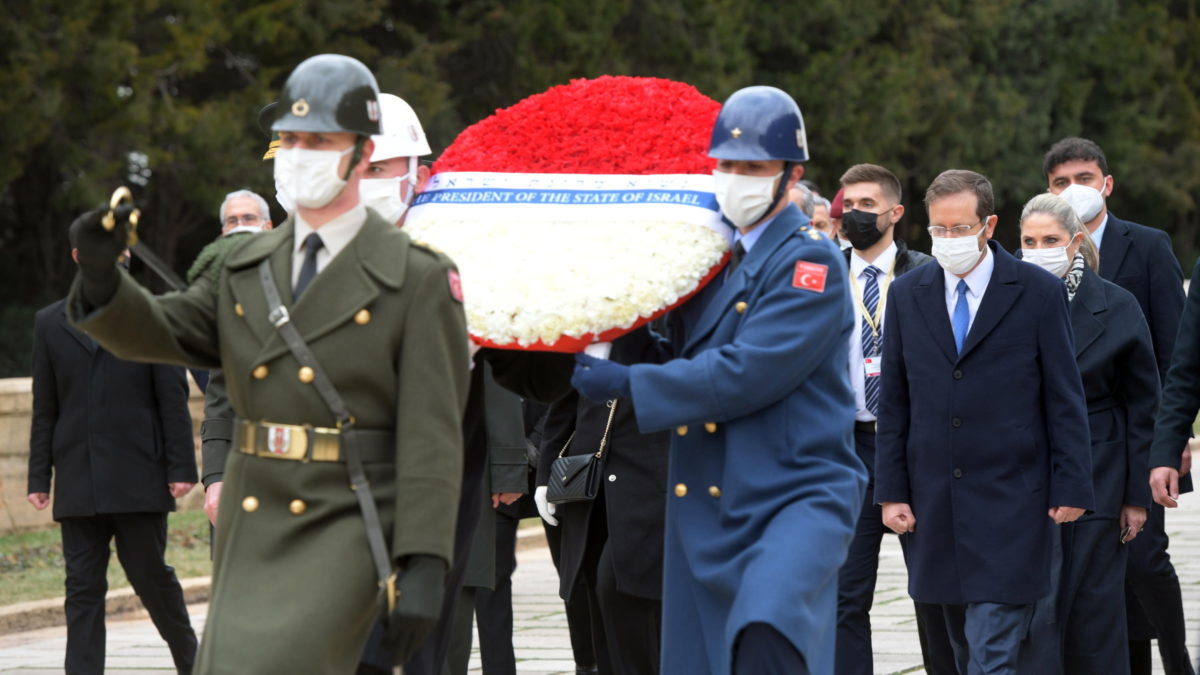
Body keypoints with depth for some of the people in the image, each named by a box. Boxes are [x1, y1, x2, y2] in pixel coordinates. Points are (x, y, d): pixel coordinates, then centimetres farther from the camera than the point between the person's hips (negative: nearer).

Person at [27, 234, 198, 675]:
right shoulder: (51, 323, 12)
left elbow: (173, 398, 2)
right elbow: (45, 408, 11)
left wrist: (181, 467, -6)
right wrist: (39, 476, 5)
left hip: (138, 479, -2)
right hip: (78, 485, 2)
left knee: (150, 576, 4)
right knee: (83, 588, -1)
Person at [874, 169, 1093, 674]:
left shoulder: (1038, 293, -2)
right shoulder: (906, 295, 8)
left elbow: (1065, 400, 0)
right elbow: (894, 403, 10)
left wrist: (1071, 488, -5)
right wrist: (891, 491, 4)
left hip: (1009, 501, -4)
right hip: (933, 502, 4)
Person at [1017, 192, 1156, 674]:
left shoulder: (1116, 308, -1)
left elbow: (1142, 408, 4)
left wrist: (1137, 494, 1)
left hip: (1096, 482, 0)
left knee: (1094, 606, 6)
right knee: (1034, 606, -7)